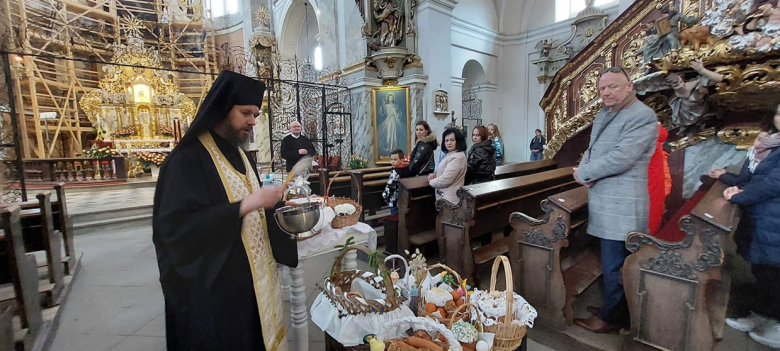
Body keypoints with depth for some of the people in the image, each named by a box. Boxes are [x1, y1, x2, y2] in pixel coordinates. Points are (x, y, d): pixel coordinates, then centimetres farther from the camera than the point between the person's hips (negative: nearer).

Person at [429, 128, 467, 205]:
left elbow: (446, 180, -26)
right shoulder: (450, 154, 13)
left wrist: (431, 181, -8)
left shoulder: (457, 157, -20)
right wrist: (435, 174, 2)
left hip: (449, 199, -10)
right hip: (444, 196, 10)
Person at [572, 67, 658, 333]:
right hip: (604, 202, 8)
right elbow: (591, 150, 18)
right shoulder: (602, 116, 16)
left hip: (622, 206, -8)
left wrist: (583, 173, -11)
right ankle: (614, 308, 34)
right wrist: (585, 173, -4)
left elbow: (621, 158, -23)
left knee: (614, 266, 3)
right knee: (612, 262, 19)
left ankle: (612, 317, 19)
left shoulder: (642, 116, -12)